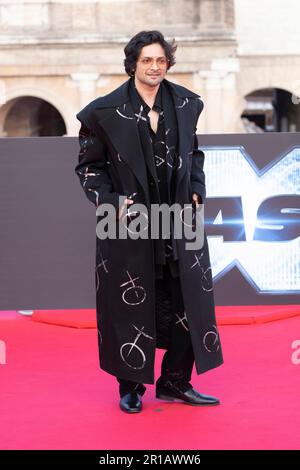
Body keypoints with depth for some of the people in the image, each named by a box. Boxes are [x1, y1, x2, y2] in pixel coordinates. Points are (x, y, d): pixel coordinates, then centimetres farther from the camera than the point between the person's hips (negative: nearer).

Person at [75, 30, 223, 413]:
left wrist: (196, 192, 4)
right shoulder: (107, 111, -6)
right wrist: (112, 201, -12)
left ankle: (176, 382, 20)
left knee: (186, 303, 5)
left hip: (178, 221, 4)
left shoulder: (184, 104, 5)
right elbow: (88, 165, 1)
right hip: (129, 223, -3)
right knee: (130, 306, 4)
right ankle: (131, 387, 18)